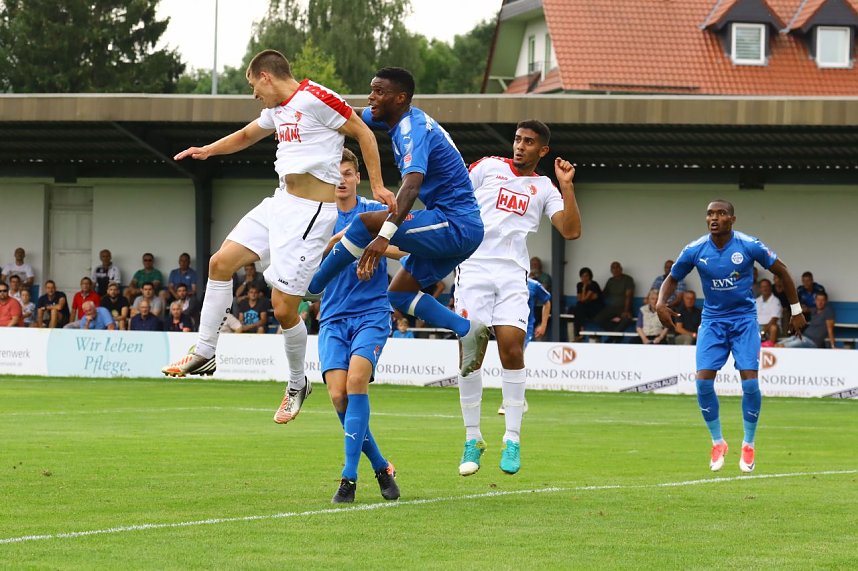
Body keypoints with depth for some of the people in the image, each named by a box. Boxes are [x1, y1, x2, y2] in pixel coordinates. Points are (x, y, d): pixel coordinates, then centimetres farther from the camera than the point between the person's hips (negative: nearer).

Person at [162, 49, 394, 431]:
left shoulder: (315, 98, -14)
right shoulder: (278, 109, 15)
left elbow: (363, 132, -10)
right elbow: (247, 135, 35)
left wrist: (377, 186, -12)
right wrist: (208, 151, 24)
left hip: (310, 212, -10)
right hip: (281, 201, 10)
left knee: (283, 308, -7)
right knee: (220, 263, 6)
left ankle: (298, 385, 15)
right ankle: (204, 354, 15)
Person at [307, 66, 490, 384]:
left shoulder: (413, 131, -18)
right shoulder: (403, 121, 12)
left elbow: (412, 184, -36)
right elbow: (353, 118, 33)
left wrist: (385, 235, -48)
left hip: (456, 226, -10)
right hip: (459, 229, 10)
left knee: (367, 223, -21)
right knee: (398, 294, 12)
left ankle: (309, 285, -8)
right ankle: (467, 331, 7)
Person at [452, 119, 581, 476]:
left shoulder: (544, 189, 12)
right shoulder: (488, 167, 10)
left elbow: (571, 231, 0)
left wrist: (566, 186, -6)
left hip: (513, 275, 1)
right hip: (474, 268, -1)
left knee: (512, 346, -14)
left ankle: (512, 438, -5)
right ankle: (472, 439, 3)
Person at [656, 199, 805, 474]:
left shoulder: (749, 246, -13)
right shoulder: (695, 250, -8)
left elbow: (781, 270, 1)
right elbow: (672, 278, 7)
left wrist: (796, 310, 2)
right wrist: (661, 304, -14)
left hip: (744, 319, -2)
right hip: (712, 320, 2)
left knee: (750, 381, -13)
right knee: (703, 380, -13)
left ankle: (748, 445, 7)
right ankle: (717, 443, 7)